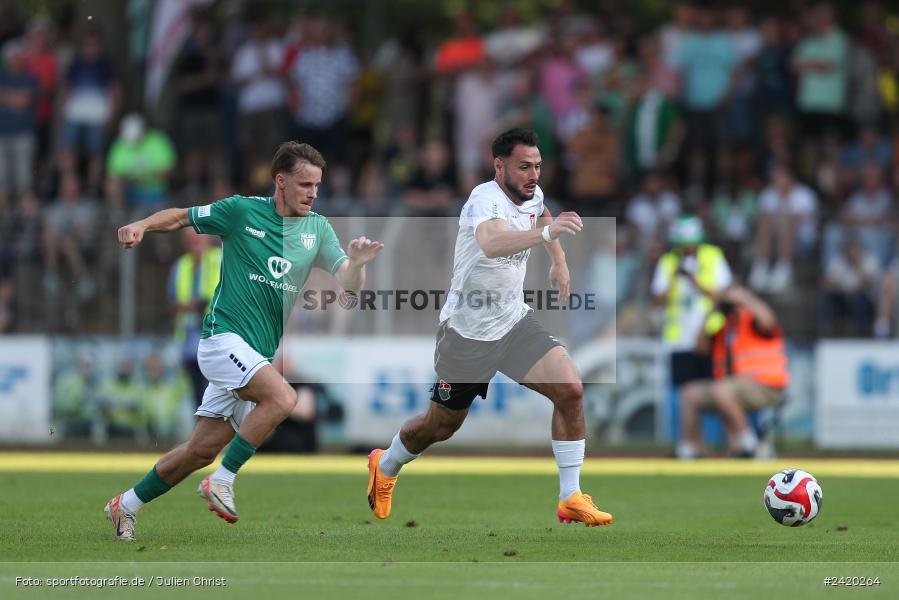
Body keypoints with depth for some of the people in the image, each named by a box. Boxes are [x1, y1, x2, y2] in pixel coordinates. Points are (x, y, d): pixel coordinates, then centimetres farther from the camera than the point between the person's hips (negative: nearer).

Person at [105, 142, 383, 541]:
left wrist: (356, 263, -23)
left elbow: (348, 284, -1)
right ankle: (222, 482, -18)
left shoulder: (317, 230, 7)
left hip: (258, 355, 6)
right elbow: (182, 217, 6)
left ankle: (126, 505, 23)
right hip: (223, 338, -6)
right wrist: (142, 225, -13)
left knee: (204, 449, 7)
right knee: (282, 397, -29)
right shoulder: (241, 211, -4)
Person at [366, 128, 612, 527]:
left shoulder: (533, 195, -1)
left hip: (514, 322, 6)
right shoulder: (486, 199, -26)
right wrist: (545, 232, -64)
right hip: (468, 330, -6)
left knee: (570, 390, -16)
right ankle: (385, 466, 44)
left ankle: (571, 498, -8)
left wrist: (559, 262, 22)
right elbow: (491, 242, -52)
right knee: (441, 426, 11)